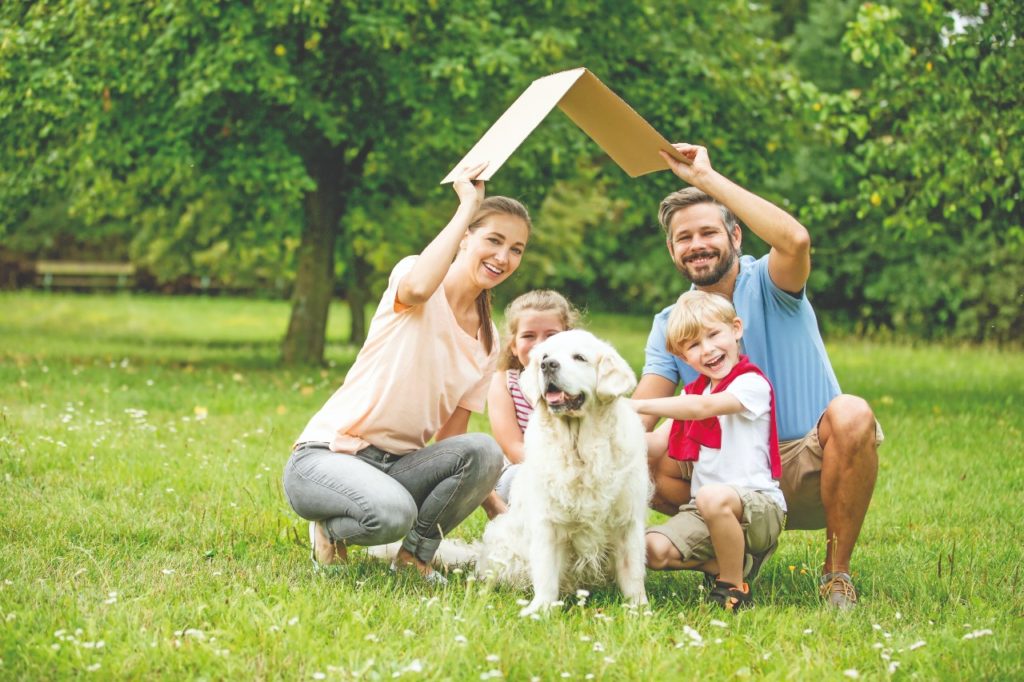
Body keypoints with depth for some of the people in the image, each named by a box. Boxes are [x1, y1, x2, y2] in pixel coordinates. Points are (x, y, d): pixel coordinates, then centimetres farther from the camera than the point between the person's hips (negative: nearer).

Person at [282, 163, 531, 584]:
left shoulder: (488, 341, 10)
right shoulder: (410, 274, -6)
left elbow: (452, 436, 10)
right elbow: (418, 287, -33)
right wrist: (467, 206, -22)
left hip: (397, 466, 6)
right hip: (325, 455, -6)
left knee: (484, 452, -24)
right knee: (392, 514, -37)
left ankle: (416, 554, -3)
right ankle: (332, 528, -2)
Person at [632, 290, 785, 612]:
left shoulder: (752, 383, -7)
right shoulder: (694, 390, 17)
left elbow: (703, 408, -23)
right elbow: (663, 444, 13)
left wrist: (636, 406, -23)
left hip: (756, 504, -6)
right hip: (702, 511, 7)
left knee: (712, 497, -40)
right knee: (653, 550, -18)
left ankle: (733, 587, -18)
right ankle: (739, 563, -2)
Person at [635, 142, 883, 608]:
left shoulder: (766, 286, -6)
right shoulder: (670, 325, 7)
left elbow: (796, 240, -32)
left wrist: (706, 178, -27)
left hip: (806, 472, -3)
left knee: (851, 415, -35)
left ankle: (837, 571, -17)